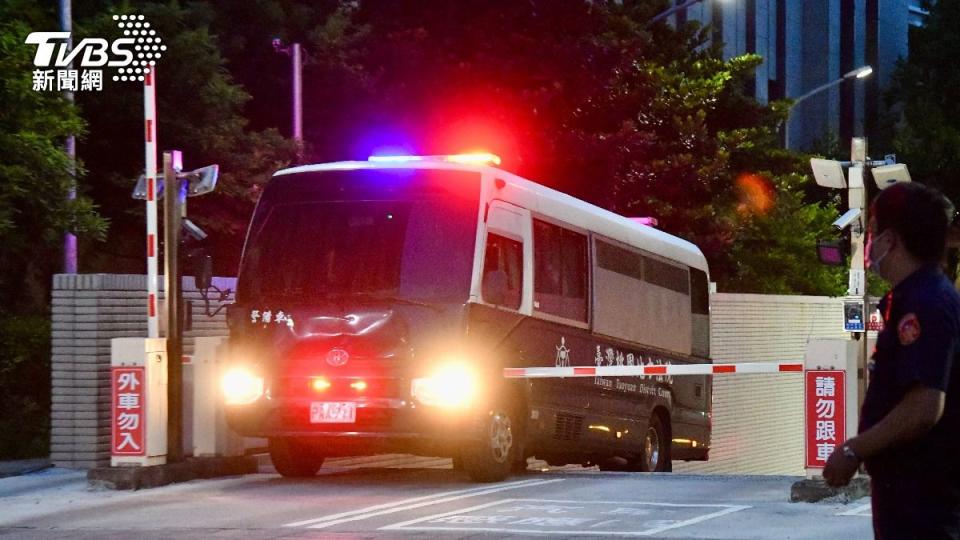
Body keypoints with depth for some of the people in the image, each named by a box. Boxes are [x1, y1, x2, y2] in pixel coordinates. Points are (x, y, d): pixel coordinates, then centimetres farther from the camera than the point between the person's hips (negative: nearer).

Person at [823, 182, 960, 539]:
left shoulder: (925, 304, -19)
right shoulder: (913, 298, 14)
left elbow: (924, 408, -27)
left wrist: (853, 451, -18)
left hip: (922, 491, -11)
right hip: (908, 482, 11)